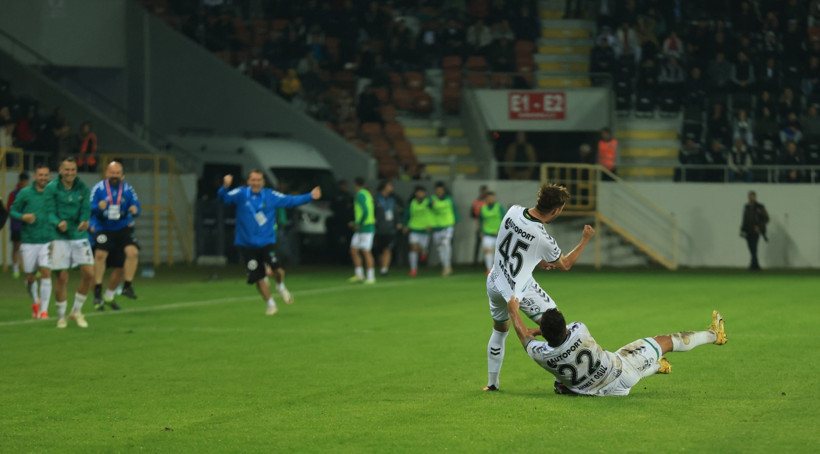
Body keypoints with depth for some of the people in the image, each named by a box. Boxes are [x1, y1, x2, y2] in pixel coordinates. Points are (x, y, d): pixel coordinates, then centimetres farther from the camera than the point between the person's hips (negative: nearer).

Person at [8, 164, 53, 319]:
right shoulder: (24, 193, 0)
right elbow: (13, 211, 4)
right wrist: (23, 217, -15)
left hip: (48, 241, 0)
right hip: (29, 241, 0)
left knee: (46, 272, -12)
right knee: (30, 276, 7)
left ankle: (44, 308, -5)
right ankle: (35, 302, 35)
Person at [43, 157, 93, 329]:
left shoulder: (83, 188, 5)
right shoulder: (51, 188, -2)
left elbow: (86, 210, -2)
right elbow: (50, 212, -8)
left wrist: (84, 222, -24)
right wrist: (58, 223, -28)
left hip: (80, 236, 3)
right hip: (60, 238, -3)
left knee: (89, 274, -6)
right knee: (62, 278, -4)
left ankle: (77, 311, 13)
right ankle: (61, 316, 12)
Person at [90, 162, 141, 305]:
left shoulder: (127, 189, 3)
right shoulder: (98, 188, -2)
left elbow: (137, 206, 1)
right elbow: (90, 208, -8)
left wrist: (135, 210, -24)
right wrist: (98, 207, -30)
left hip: (123, 228, 2)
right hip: (103, 228, -2)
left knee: (133, 252, -17)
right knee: (100, 255, -16)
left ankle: (127, 286, -3)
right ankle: (97, 291, -4)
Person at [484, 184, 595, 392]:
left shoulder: (513, 211, -9)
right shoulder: (543, 239, -25)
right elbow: (565, 265, -4)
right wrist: (585, 240, 4)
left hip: (495, 283, 6)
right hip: (520, 290, -6)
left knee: (499, 330, 27)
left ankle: (492, 382, 31)